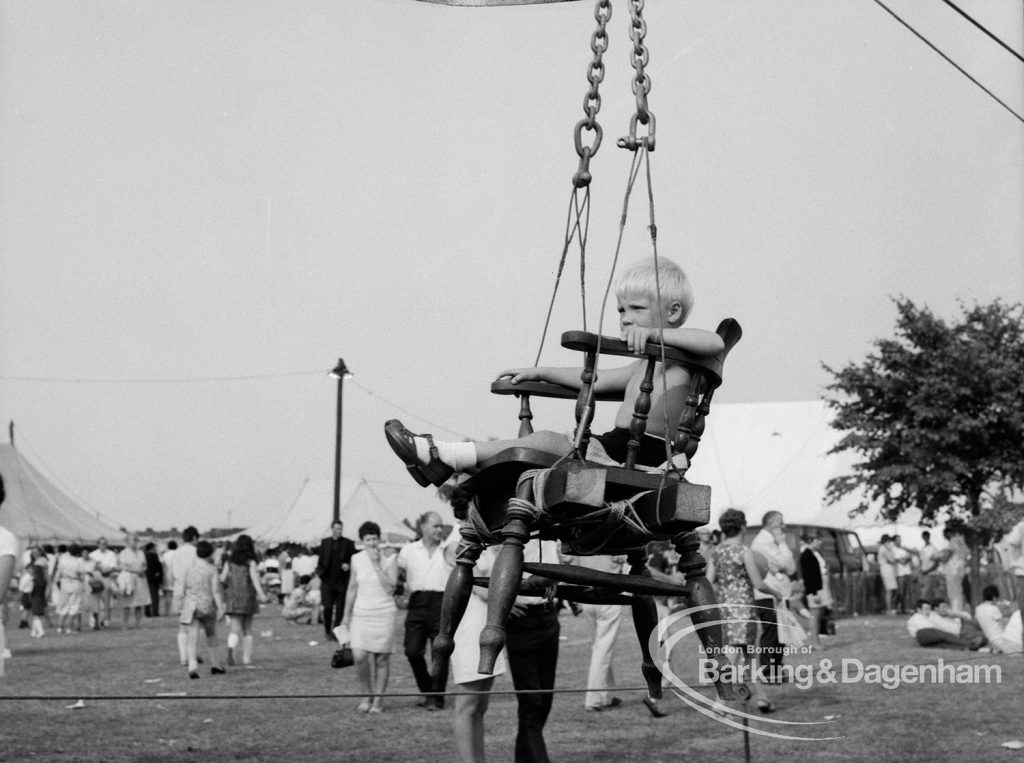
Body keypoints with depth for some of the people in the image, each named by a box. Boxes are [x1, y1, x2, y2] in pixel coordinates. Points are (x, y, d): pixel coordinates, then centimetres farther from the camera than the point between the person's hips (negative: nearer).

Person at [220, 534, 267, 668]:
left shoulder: (230, 561, 3)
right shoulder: (250, 562, -4)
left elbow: (222, 579, 0)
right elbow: (254, 577, -19)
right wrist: (261, 593, -30)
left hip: (232, 599, 1)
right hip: (247, 598, -1)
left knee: (235, 629, -4)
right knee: (247, 630, 15)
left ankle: (231, 648, -35)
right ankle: (247, 659, 17)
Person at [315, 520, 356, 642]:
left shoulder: (348, 543, 3)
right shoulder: (325, 542, 9)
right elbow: (321, 559, 14)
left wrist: (348, 565, -14)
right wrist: (319, 572, 3)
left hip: (342, 581, -1)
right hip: (327, 580, 1)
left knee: (340, 608, -2)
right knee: (328, 607, -2)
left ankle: (335, 632, 7)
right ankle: (328, 631, 16)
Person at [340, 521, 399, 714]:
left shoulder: (390, 559, -3)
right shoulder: (357, 559, 5)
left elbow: (390, 588, -14)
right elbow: (352, 588, 14)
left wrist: (377, 565, -17)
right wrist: (346, 614, 15)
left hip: (384, 613, -2)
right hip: (361, 613, 2)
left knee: (381, 658, 0)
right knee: (359, 656, -11)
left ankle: (378, 699, 13)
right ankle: (368, 694, 11)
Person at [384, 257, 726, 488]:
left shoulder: (679, 358, -3)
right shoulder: (643, 365, 27)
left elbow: (715, 342, -24)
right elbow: (596, 380, 36)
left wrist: (654, 332, -29)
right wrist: (539, 373, 34)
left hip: (646, 456, -10)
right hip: (619, 446, 10)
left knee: (546, 442, -25)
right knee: (530, 446, -1)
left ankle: (447, 456, -29)